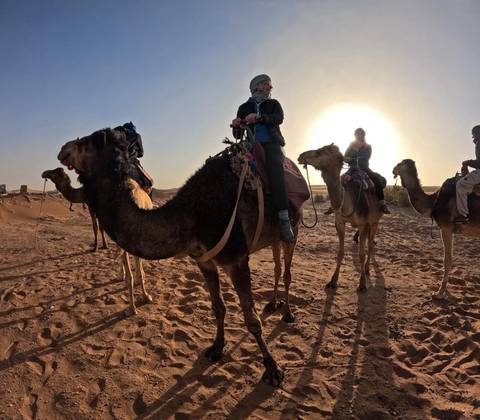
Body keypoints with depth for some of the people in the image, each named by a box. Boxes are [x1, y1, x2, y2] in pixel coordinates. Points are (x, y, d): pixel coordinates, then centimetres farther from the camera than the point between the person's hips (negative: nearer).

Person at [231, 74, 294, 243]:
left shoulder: (273, 103, 17)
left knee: (275, 170, -31)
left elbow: (279, 118, -6)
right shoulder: (244, 107, 19)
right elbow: (238, 135, 14)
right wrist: (236, 126, -10)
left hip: (271, 144, -2)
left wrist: (259, 117, -23)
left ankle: (284, 219, -37)